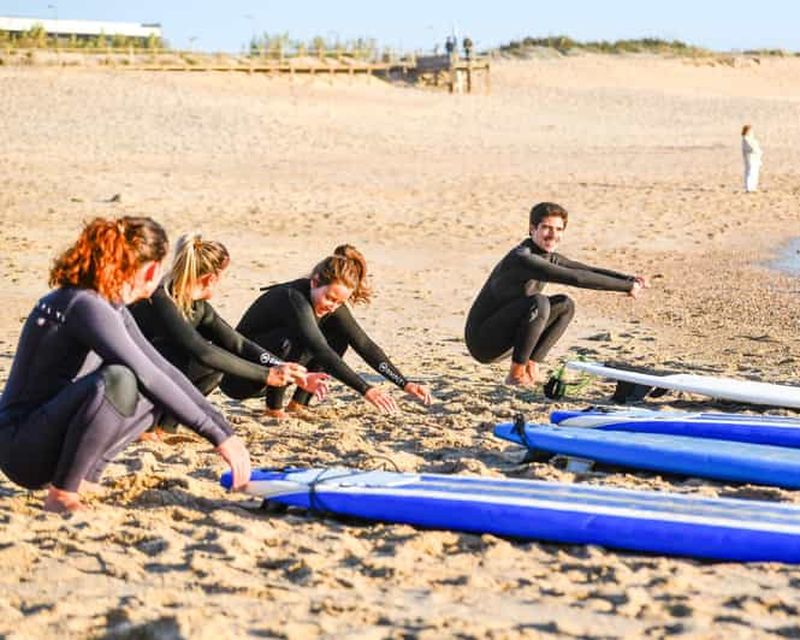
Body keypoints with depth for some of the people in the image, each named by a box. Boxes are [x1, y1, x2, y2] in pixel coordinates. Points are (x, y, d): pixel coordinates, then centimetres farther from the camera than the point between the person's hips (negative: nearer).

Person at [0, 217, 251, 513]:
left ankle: (84, 478, 4)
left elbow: (161, 368, 13)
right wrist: (218, 436, -24)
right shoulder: (85, 305, -20)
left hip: (55, 432, 10)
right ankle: (61, 496, -18)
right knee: (117, 380, -33)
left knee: (159, 391, 12)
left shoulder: (111, 306, 10)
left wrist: (225, 430, 8)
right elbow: (148, 377, -26)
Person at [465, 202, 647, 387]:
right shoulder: (522, 259, -23)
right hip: (482, 341, -9)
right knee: (539, 303, -29)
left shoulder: (549, 258, 8)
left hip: (506, 341, 9)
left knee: (565, 305, 7)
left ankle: (530, 368, 1)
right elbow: (577, 278, -30)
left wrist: (627, 278, -12)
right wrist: (626, 287, -26)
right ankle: (516, 374, -16)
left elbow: (589, 270, 5)